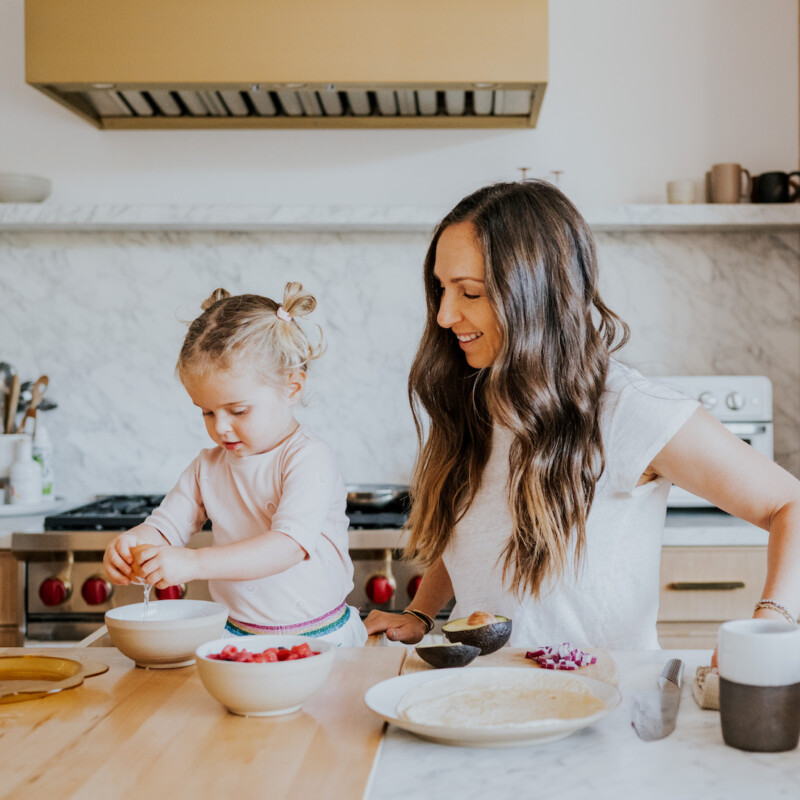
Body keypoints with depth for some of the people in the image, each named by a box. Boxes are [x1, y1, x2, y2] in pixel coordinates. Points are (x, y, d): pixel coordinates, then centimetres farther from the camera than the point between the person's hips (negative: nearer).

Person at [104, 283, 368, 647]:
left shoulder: (310, 460, -11)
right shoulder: (207, 467, 11)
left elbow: (289, 545, -23)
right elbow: (165, 525, 10)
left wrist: (194, 563, -30)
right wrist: (130, 543, -14)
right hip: (235, 637, 5)